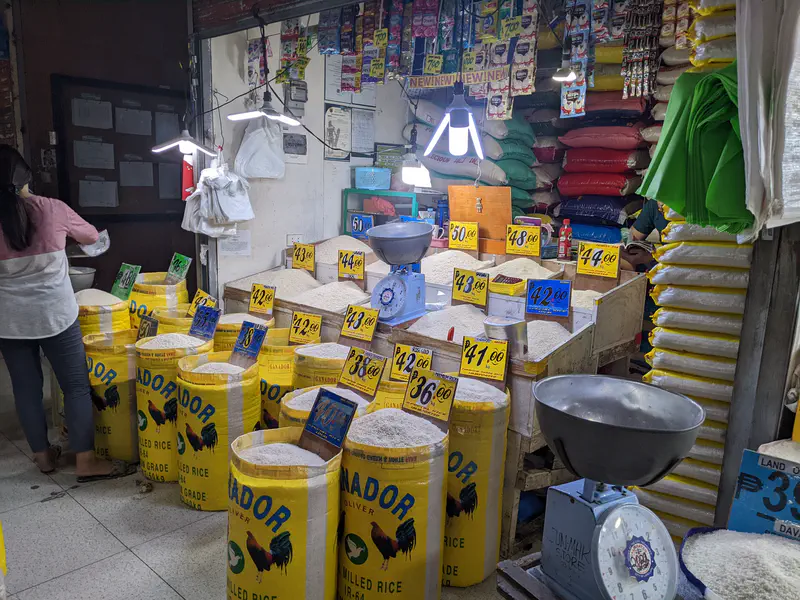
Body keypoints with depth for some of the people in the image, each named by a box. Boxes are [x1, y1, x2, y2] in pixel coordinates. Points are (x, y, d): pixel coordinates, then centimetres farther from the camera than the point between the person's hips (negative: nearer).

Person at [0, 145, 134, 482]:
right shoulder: (52, 210, -8)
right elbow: (91, 236, 11)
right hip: (55, 315, -2)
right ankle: (86, 461, 3)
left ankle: (43, 455, 25)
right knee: (76, 386, 3)